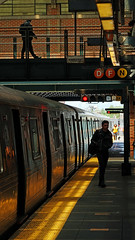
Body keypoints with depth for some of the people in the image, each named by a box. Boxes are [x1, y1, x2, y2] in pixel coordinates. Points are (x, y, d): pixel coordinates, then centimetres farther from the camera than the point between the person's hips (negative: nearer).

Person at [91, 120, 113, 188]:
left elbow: (111, 143, 17)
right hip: (99, 151, -5)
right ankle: (102, 181, -20)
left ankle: (100, 182, 19)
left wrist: (108, 146, -5)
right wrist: (97, 144, -15)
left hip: (106, 151, 5)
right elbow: (93, 140, 1)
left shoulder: (109, 134, 8)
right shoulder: (98, 132, -5)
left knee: (104, 167, 9)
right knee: (102, 165, -18)